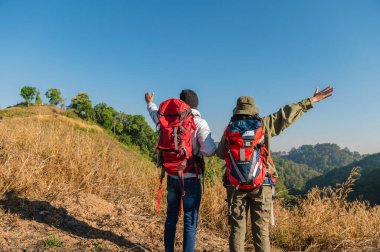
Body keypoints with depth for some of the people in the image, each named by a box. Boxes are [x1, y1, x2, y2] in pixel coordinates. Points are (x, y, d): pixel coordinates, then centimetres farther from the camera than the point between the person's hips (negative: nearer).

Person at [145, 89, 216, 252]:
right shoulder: (200, 123, -12)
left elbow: (156, 114, 22)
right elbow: (210, 150, -22)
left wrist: (150, 103, 43)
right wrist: (197, 151, 1)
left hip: (172, 177, 5)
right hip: (191, 178, -4)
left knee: (171, 217, 18)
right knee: (190, 221, 6)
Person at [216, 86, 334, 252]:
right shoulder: (264, 125, 0)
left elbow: (220, 153, 9)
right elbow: (287, 115, 4)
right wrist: (312, 100, 13)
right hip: (261, 184, 0)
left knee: (237, 228, 9)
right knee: (261, 230, 9)